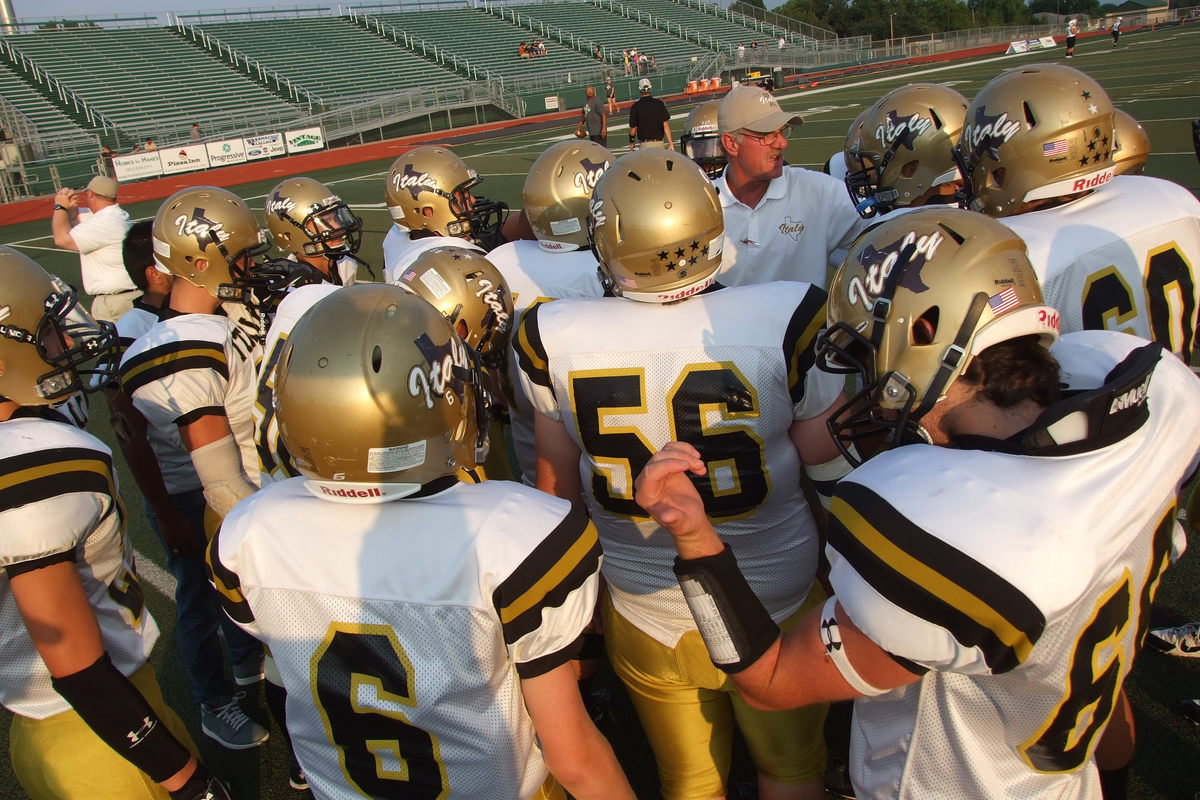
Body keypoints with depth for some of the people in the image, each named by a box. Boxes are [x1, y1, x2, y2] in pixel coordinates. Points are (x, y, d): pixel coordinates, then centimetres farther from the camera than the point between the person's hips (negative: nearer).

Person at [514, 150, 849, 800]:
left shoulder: (550, 337, -16)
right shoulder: (788, 320, -23)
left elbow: (558, 485, -2)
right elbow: (832, 475, -12)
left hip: (643, 616, 2)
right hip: (778, 610, -1)